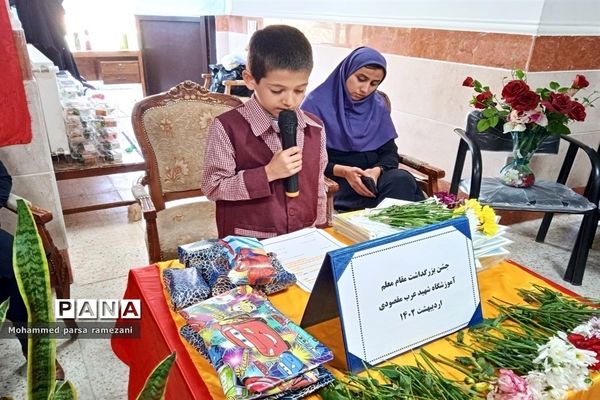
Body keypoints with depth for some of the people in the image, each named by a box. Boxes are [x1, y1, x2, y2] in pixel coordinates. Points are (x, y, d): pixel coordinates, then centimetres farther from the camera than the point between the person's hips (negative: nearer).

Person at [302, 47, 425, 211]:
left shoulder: (378, 105, 10)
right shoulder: (317, 103, -3)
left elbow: (389, 152, 8)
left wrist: (377, 170, -15)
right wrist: (343, 171, -21)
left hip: (372, 174, 5)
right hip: (333, 178, -5)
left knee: (402, 180, -29)